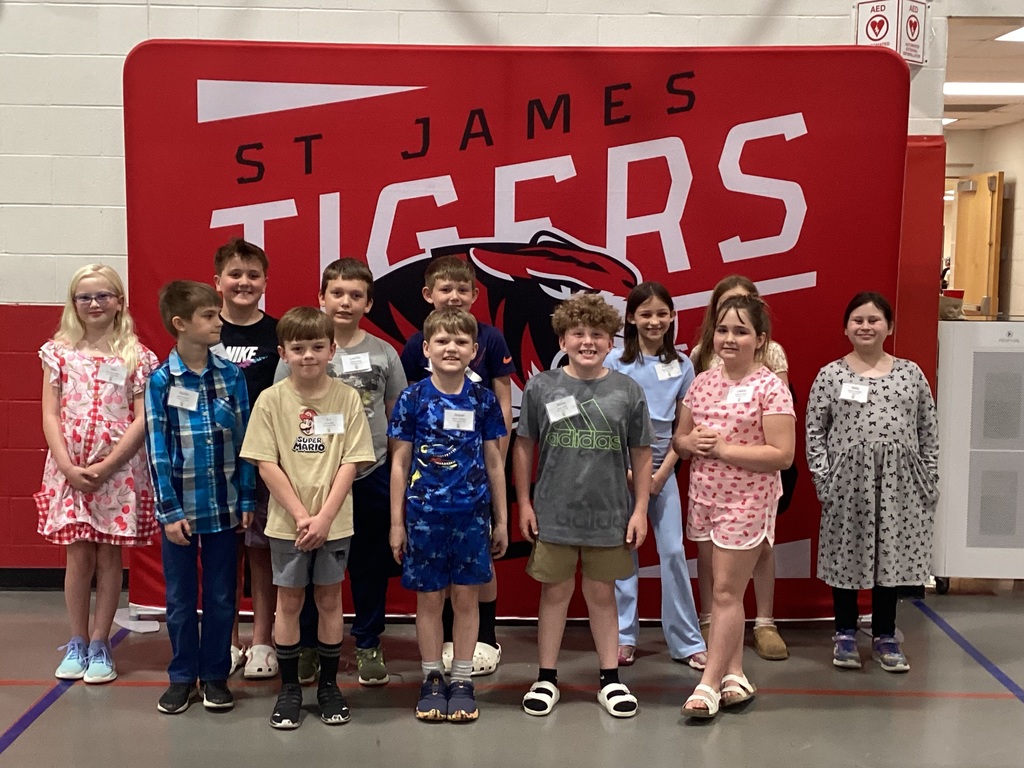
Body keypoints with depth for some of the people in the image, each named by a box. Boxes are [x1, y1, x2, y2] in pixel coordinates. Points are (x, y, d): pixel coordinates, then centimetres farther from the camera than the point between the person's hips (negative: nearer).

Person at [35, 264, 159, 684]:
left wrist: (105, 467, -13)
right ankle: (77, 644, 19)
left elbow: (142, 420, -6)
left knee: (108, 557, 5)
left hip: (119, 472, -1)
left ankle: (100, 645, 16)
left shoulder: (136, 357, -1)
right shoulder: (59, 353, 4)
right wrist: (68, 467, -11)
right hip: (69, 471, 1)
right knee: (78, 557, 5)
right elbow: (51, 416, 1)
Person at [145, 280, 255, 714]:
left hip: (224, 506, 1)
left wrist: (247, 500, 0)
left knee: (221, 597, 10)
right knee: (181, 598, 11)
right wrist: (170, 510, -9)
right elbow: (157, 451, -6)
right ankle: (182, 675, 25)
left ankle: (215, 675, 24)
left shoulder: (231, 376, -1)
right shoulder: (160, 382, -6)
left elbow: (244, 441, 2)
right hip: (181, 507, -1)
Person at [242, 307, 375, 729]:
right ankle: (289, 687, 22)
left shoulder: (347, 398, -5)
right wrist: (301, 516, -13)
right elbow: (267, 465, -7)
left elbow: (351, 463, -6)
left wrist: (324, 517, -13)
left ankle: (329, 684, 24)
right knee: (289, 601, 9)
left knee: (329, 600, 10)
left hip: (334, 522, 0)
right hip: (288, 522, 0)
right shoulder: (271, 400, -5)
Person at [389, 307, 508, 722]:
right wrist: (396, 522, -1)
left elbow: (493, 462, 7)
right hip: (424, 513, -1)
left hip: (472, 513, 1)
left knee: (467, 596, 7)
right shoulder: (412, 399, -2)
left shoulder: (483, 400, 1)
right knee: (429, 597, 8)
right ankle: (432, 679, 22)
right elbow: (400, 463, 1)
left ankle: (462, 680, 20)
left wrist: (501, 519, 7)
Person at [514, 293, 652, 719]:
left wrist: (640, 509, 0)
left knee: (602, 595, 12)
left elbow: (641, 455, 3)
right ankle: (546, 679, 23)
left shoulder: (628, 391, -2)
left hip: (609, 516, 0)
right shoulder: (541, 387, -3)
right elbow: (524, 447, 4)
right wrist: (524, 503, 1)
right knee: (555, 593, 11)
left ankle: (610, 678, 24)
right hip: (553, 513, 0)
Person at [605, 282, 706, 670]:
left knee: (673, 551, -1)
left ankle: (688, 641, 9)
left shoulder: (682, 365, 3)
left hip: (662, 468, 1)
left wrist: (663, 471, -6)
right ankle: (624, 636, 16)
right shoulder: (616, 361, -3)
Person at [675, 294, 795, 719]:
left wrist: (723, 448, -18)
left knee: (726, 592, -1)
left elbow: (782, 455, -16)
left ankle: (709, 683, 6)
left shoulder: (770, 387, -10)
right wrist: (692, 442, -9)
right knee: (725, 591, 13)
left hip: (746, 502, -6)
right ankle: (735, 676, 23)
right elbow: (679, 437, 15)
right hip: (704, 497, 6)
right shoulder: (702, 382, 7)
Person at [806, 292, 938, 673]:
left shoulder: (911, 373, 5)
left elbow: (928, 431, 8)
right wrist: (824, 479, -8)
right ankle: (845, 633, 22)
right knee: (846, 555, 7)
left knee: (891, 555, 9)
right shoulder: (830, 375, -1)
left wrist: (929, 481, 3)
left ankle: (885, 635, 23)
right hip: (848, 481, -1)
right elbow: (814, 432, -1)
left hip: (899, 483, 2)